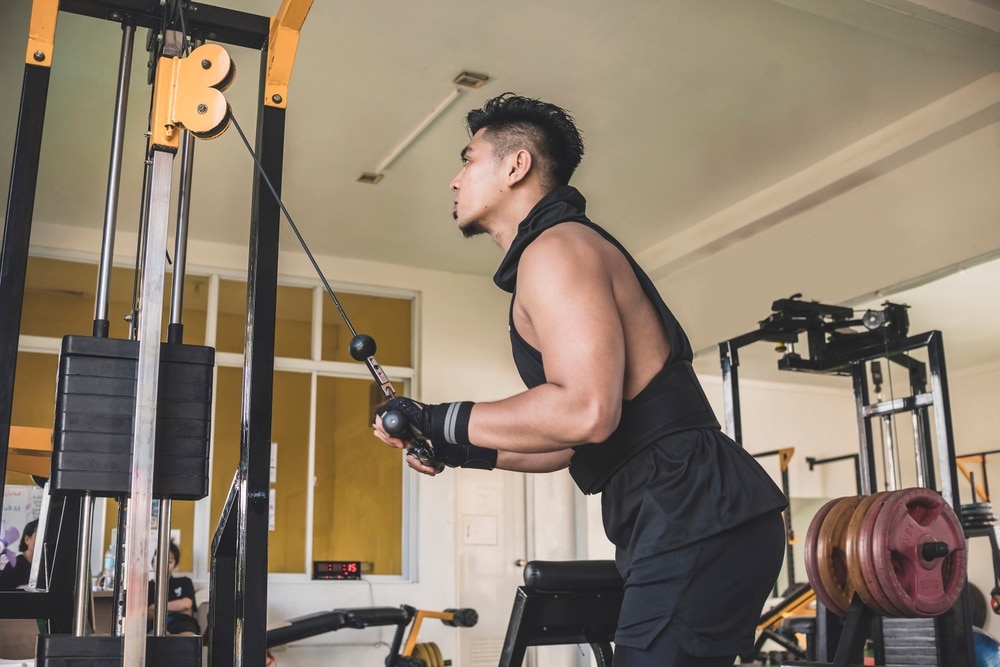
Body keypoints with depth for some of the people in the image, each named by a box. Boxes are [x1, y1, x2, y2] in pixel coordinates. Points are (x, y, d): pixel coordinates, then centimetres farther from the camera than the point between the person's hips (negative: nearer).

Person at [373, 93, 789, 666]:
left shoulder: (556, 248, -10)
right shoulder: (555, 253, 22)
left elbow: (587, 412, -25)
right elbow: (577, 441, 23)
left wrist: (442, 421, -14)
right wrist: (462, 450, 17)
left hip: (697, 524, -11)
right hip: (699, 522, 11)